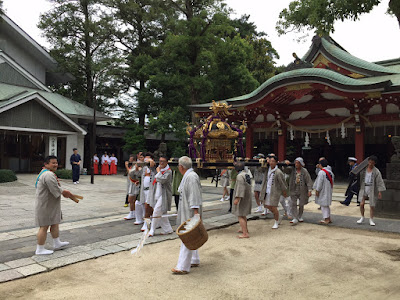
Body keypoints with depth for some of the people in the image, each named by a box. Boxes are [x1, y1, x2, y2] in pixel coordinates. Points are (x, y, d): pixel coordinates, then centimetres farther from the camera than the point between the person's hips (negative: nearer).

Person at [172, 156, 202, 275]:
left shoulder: (191, 177, -19)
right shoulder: (187, 176, 14)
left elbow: (194, 196, -25)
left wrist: (196, 212, -28)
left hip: (190, 213, -11)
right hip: (186, 212, 11)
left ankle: (183, 267, -2)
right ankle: (194, 260, 32)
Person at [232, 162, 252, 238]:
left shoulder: (240, 176, -19)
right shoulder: (247, 175, 9)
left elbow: (240, 187, -27)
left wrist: (237, 198, -29)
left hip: (241, 198, -10)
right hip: (247, 198, 10)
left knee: (240, 216, -9)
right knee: (243, 214, 24)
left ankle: (245, 234, -13)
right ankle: (244, 229, 39)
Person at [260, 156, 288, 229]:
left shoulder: (278, 172, -17)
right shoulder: (267, 169, 1)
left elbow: (282, 183, -7)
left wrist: (284, 192, 0)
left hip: (274, 192, -7)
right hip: (267, 191, 7)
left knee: (273, 207, -3)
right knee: (267, 206, 14)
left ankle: (276, 223, 19)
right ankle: (279, 216, 37)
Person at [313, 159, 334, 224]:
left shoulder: (321, 172, -18)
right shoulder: (330, 172, 8)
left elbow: (319, 182, -20)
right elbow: (332, 181, 13)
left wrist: (317, 190, -13)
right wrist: (330, 189, 19)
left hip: (323, 191, -8)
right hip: (329, 191, 8)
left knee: (323, 205, -1)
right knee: (327, 205, 18)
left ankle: (326, 219, 1)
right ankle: (329, 218, 23)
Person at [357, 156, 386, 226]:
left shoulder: (376, 171, -8)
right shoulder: (363, 169, 2)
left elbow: (379, 182, -10)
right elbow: (360, 178, 17)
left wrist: (380, 192, -14)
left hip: (372, 189, -2)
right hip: (364, 188, 2)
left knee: (372, 205, 4)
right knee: (361, 204, -6)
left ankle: (371, 220, 20)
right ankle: (362, 218, 14)